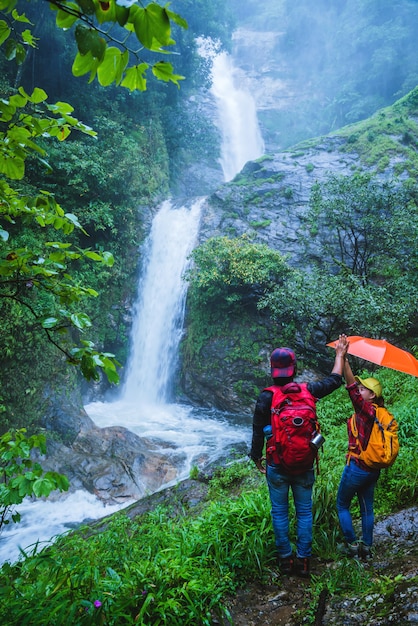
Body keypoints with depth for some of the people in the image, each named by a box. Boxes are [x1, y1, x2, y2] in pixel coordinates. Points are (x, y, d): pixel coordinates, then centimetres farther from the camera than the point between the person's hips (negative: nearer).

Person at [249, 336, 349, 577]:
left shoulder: (266, 398, -13)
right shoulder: (307, 391, -9)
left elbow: (258, 433, -6)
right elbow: (335, 380, 8)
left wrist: (257, 457, 10)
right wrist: (340, 355, 21)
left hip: (277, 466, -1)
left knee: (280, 513, 12)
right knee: (304, 512, 13)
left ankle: (285, 559, 19)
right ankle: (304, 560, 19)